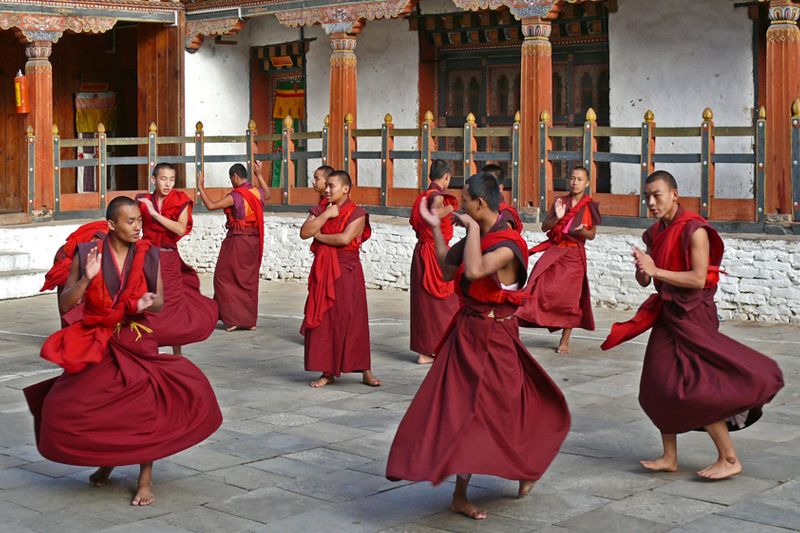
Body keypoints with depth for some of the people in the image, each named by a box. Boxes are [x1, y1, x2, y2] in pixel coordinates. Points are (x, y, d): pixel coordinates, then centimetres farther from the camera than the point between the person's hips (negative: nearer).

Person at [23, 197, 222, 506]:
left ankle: (145, 479, -4)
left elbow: (159, 302, 6)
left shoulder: (147, 255, 1)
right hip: (96, 346, 0)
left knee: (150, 402, -22)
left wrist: (146, 304, -18)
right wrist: (87, 278, -20)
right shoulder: (87, 254, -3)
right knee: (66, 410, -9)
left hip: (136, 343, 0)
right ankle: (107, 459, 24)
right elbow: (64, 305, -4)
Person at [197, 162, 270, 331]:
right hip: (254, 240, 7)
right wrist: (259, 175, 30)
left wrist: (201, 188, -9)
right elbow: (267, 194, 28)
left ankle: (233, 319, 1)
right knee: (249, 280, 14)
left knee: (224, 278, 5)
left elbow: (211, 205, -21)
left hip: (237, 240, -7)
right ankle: (250, 320, 17)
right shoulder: (257, 192, 3)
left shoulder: (235, 196, -17)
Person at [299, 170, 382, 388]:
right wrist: (326, 215, -10)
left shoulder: (356, 214, -5)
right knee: (322, 321, 3)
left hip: (346, 273, -4)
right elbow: (304, 232, -6)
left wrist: (319, 236, -7)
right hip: (322, 272, 4)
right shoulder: (319, 210, 10)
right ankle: (327, 372, 12)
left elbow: (344, 239, -20)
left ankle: (365, 371, 5)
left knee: (352, 320, -4)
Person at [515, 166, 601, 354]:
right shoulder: (560, 202, 7)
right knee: (542, 289, -13)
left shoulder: (591, 206, 2)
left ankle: (565, 340, 9)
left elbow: (592, 235, 6)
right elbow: (544, 227, 6)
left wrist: (582, 230, -16)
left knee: (570, 297, -1)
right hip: (554, 252, 2)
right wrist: (557, 217, -12)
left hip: (574, 256, -2)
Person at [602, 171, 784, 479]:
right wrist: (642, 269, -13)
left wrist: (656, 270, -24)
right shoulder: (655, 234, 9)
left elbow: (698, 279, -23)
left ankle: (730, 459, 2)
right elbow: (644, 281, 10)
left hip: (693, 315, -8)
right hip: (667, 313, 8)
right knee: (659, 386, 9)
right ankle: (670, 457, 21)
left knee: (695, 390, -9)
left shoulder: (694, 231, -16)